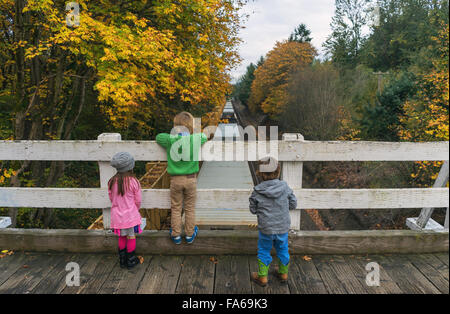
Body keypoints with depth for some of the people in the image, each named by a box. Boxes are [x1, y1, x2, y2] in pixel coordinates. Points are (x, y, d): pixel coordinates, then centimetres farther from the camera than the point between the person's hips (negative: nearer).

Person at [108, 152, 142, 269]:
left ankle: (122, 260, 29)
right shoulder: (133, 181, -16)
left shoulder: (112, 182, -6)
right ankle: (131, 261, 22)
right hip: (130, 215, -4)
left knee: (122, 237, 19)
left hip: (117, 215, 4)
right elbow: (138, 200, -8)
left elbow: (111, 198, 6)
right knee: (131, 237, 11)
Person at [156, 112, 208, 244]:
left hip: (176, 179, 0)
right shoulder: (195, 139, -7)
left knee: (176, 208, 13)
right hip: (191, 179, 0)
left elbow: (158, 136, 9)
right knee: (190, 208, 13)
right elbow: (204, 137, 14)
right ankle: (190, 235, 24)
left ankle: (176, 235, 23)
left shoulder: (170, 140, -10)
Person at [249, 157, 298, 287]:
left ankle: (262, 277, 25)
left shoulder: (257, 192, -15)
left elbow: (253, 210, -6)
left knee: (264, 251, 17)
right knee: (282, 249, 23)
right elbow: (293, 204, -2)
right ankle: (283, 273, 39)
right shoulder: (285, 187, -12)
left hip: (266, 229, -2)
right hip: (283, 227, 2)